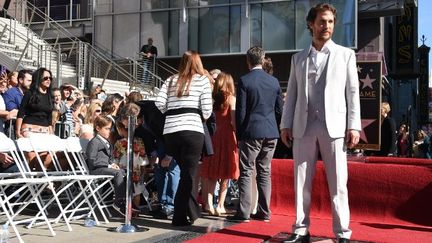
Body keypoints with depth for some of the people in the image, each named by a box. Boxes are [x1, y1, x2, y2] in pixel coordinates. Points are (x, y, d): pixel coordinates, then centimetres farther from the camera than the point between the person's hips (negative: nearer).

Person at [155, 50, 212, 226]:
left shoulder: (171, 81, 16)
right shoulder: (202, 80, 6)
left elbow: (159, 104, 4)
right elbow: (207, 110, -1)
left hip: (170, 132, 4)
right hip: (192, 130, -4)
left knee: (186, 171, 18)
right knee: (188, 174, 3)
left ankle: (193, 212, 26)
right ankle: (179, 217, 2)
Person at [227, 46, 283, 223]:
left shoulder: (244, 81, -9)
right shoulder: (274, 81, 6)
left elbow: (241, 111, -9)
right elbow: (279, 109, 10)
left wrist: (239, 134, 0)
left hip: (251, 132, -5)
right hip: (271, 133, 5)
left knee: (246, 172, 0)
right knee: (265, 172, 11)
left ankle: (244, 213, -1)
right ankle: (264, 212, 14)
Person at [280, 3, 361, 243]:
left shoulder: (346, 54, 10)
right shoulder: (298, 58, 15)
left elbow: (353, 92, 5)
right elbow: (291, 94, 13)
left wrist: (354, 126, -5)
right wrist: (285, 124, 3)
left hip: (334, 126, -2)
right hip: (303, 127, 2)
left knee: (338, 184, -1)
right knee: (302, 182, 3)